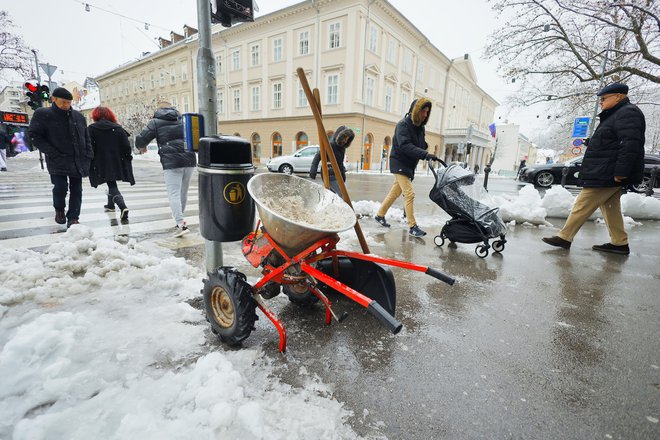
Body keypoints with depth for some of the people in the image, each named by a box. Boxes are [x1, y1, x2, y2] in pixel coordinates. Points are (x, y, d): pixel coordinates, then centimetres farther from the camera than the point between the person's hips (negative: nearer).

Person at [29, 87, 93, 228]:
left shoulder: (78, 116, 11)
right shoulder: (42, 114, 0)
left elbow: (86, 138, 15)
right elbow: (34, 136, -2)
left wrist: (89, 156, 5)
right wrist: (52, 153, -13)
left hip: (78, 161, 3)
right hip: (58, 161, -3)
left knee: (76, 189, 2)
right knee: (60, 187, -10)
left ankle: (73, 218, 10)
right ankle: (59, 210, 20)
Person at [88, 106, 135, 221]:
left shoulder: (91, 129, -2)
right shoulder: (118, 128, 3)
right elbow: (126, 146, -1)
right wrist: (127, 159, 8)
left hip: (102, 163, -3)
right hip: (117, 162, 3)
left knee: (111, 185, -3)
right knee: (112, 183, 22)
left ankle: (123, 207, -23)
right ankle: (110, 205, 35)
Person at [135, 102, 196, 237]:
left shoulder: (155, 122, 9)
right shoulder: (183, 120, 20)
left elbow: (140, 141, 6)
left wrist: (142, 147, 27)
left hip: (171, 163, -4)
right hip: (189, 160, 4)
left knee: (174, 194, -6)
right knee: (183, 192, 15)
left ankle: (181, 224, -18)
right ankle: (179, 216, 30)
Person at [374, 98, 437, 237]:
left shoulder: (420, 127, 10)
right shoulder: (403, 125, -15)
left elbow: (421, 145, 15)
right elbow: (405, 146, -29)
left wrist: (425, 146, -8)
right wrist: (425, 154, -37)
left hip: (410, 165, 8)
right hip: (399, 163, -8)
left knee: (395, 192, 13)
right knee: (409, 193, -13)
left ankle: (380, 215, 27)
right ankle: (412, 226, -9)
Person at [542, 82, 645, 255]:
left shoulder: (627, 113, -11)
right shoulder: (616, 115, 22)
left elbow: (631, 144, -22)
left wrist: (620, 171, -27)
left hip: (605, 175, -11)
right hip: (609, 175, 11)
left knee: (582, 205, -8)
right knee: (610, 208, 12)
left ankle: (564, 237, -3)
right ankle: (620, 243, 17)